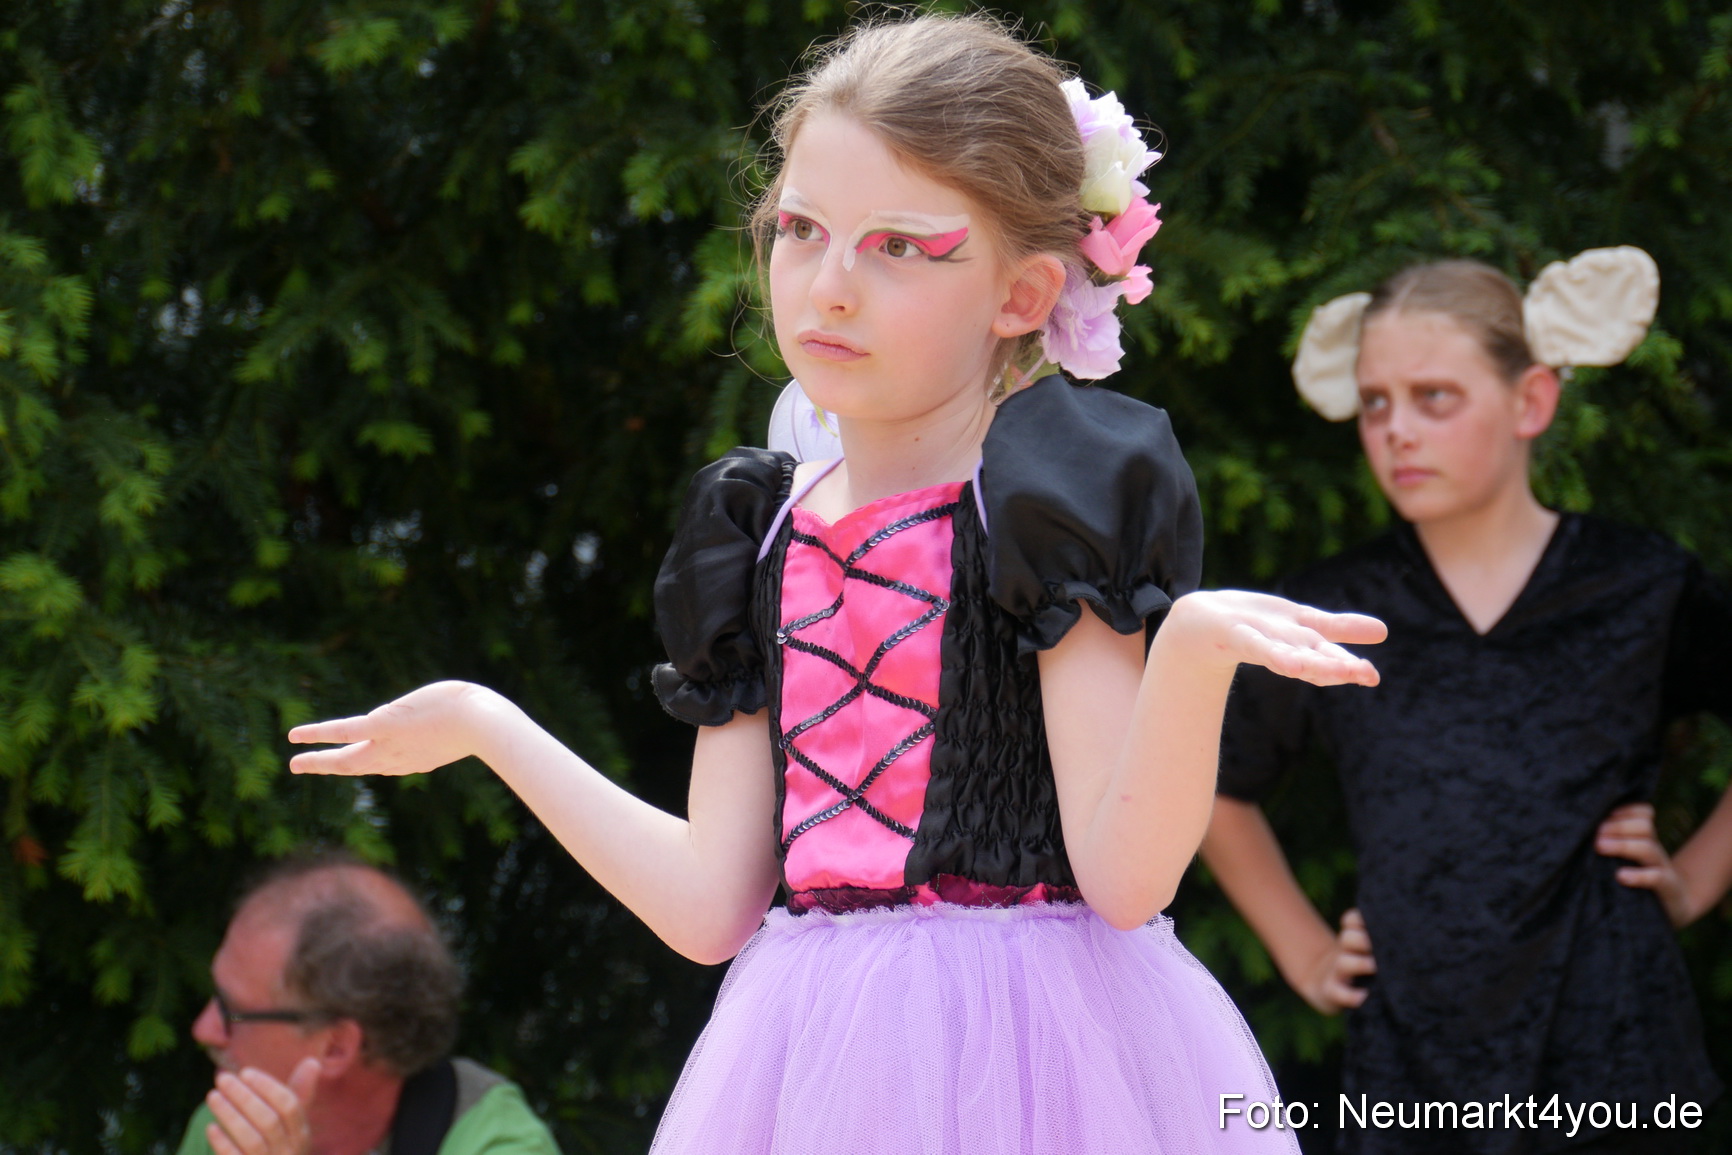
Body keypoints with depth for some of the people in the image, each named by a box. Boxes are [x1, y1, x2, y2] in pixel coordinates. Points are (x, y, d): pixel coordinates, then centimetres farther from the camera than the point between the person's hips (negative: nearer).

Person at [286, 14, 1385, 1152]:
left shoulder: (1049, 498, -6)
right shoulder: (769, 532, 11)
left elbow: (1125, 877, -14)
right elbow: (711, 907, 9)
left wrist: (1195, 647, -30)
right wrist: (487, 727, 18)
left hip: (1020, 1061, -5)